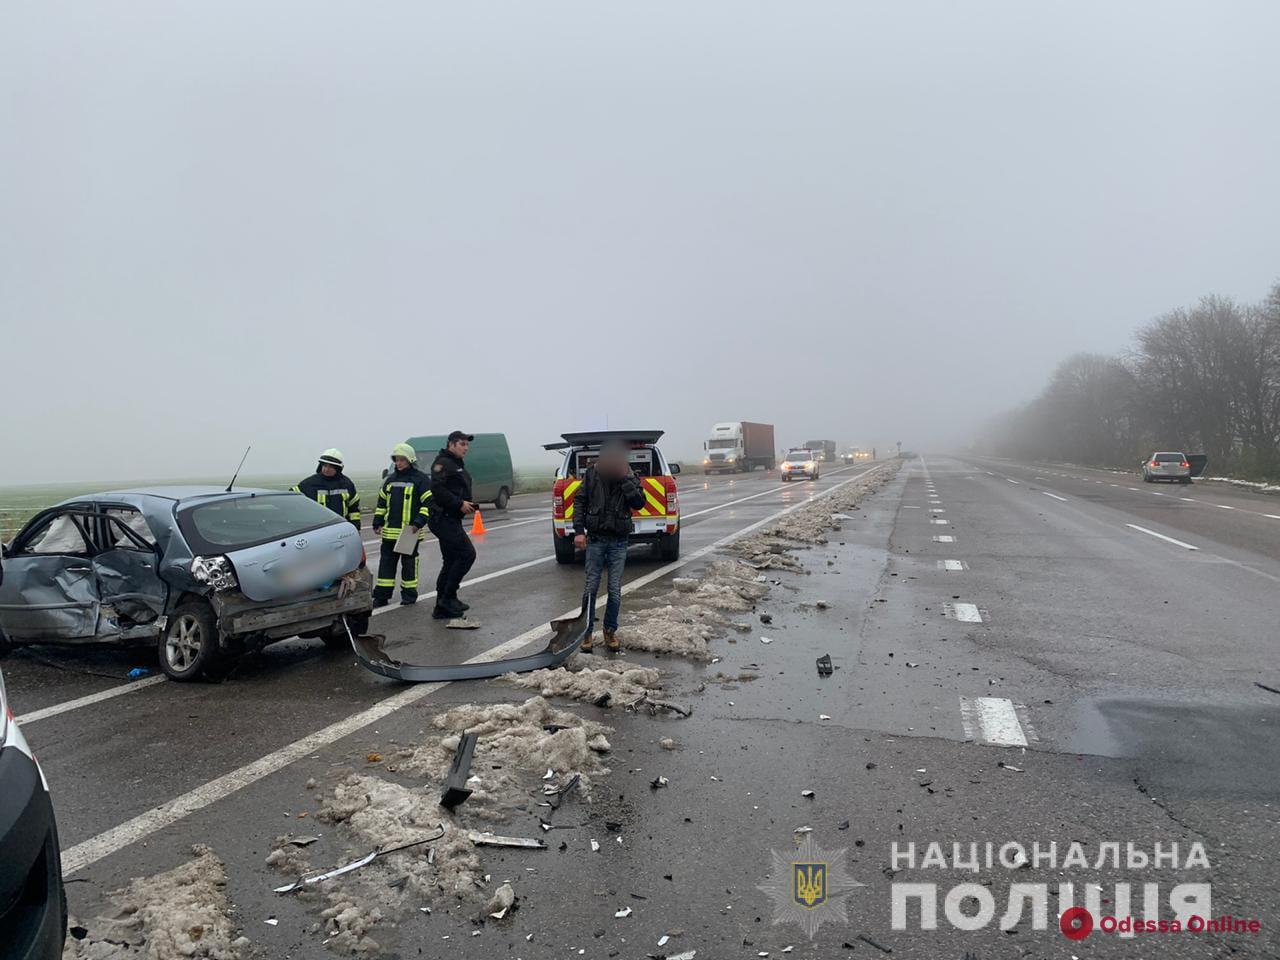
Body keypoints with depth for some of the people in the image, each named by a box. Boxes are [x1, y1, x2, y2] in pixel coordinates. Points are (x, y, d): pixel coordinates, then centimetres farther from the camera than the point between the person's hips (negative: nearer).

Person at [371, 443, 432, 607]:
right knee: (386, 562, 7)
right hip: (390, 531, 5)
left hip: (410, 532, -5)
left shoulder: (420, 479, -4)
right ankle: (381, 596, 13)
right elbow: (381, 502, 21)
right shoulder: (390, 479, 14)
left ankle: (409, 595, 14)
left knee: (409, 563, 4)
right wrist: (378, 523, 13)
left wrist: (419, 522, -17)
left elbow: (428, 503, -8)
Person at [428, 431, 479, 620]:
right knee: (467, 553, -15)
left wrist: (468, 505, 9)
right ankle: (448, 597, -10)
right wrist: (460, 503, -21)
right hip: (444, 518, -11)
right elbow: (437, 489, -22)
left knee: (451, 562, 12)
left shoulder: (458, 465, 22)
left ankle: (442, 608, 16)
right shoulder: (443, 463, -10)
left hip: (451, 520, 11)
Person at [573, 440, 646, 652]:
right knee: (591, 588, 1)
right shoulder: (592, 473, -3)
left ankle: (610, 631, 21)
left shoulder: (630, 477, -1)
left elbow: (639, 503, -14)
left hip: (618, 542, 1)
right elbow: (579, 501, 2)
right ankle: (587, 633, 12)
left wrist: (626, 479, -20)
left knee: (615, 591, 4)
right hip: (595, 539, 0)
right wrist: (579, 531, -5)